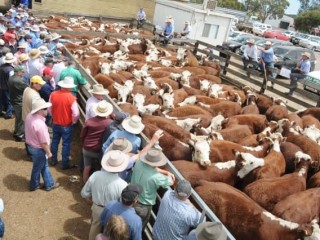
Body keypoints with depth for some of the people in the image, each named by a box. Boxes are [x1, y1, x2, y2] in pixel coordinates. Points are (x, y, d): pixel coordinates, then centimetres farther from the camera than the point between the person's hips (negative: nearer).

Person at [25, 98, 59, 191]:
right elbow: (44, 142, -26)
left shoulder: (29, 116, -9)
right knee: (37, 168, 17)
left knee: (44, 165, 24)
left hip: (30, 145, 9)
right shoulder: (40, 124, -36)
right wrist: (49, 152, -10)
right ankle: (34, 185, 41)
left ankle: (49, 184, 40)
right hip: (38, 149, -9)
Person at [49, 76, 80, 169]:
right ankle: (65, 164, 18)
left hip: (55, 124, 5)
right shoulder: (71, 97, -21)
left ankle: (53, 160, 35)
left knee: (55, 142, 21)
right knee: (66, 144, 8)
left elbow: (49, 109, 5)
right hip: (67, 125, -5)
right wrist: (73, 122, -1)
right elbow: (76, 114, -20)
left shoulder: (53, 94, -7)